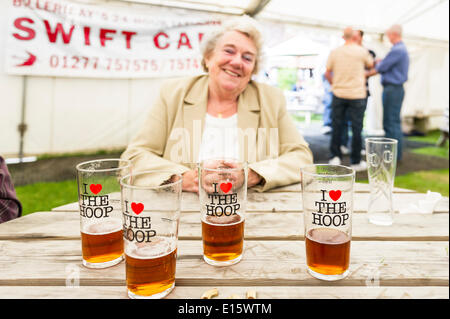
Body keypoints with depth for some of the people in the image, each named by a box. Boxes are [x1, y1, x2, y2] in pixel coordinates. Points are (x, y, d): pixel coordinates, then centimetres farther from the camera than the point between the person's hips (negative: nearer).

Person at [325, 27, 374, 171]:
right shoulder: (362, 51, -3)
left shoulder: (334, 52, 2)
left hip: (339, 94, 2)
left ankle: (335, 157, 12)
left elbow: (327, 73, 6)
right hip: (357, 94, -2)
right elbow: (370, 64, 15)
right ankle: (356, 161, 10)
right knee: (356, 128, 4)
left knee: (336, 126, 10)